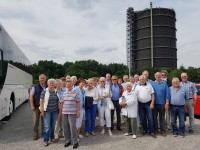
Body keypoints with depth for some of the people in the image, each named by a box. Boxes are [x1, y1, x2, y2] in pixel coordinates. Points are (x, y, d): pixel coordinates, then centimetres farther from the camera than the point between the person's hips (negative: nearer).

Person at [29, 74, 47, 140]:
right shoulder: (35, 87, 0)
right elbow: (31, 96, -1)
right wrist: (32, 105, -8)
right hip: (37, 107, -2)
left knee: (44, 120, 12)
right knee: (36, 121, 2)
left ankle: (43, 132, 29)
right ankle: (35, 134, 14)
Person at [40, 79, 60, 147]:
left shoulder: (56, 92, 6)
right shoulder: (44, 91, -5)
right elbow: (41, 101, -5)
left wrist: (59, 110, 9)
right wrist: (42, 110, -10)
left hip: (55, 111, 4)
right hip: (47, 111, -4)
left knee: (53, 125, 11)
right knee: (47, 126, -3)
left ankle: (52, 138, 26)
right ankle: (46, 140, 8)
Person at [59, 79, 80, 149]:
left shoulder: (75, 93, -2)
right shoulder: (64, 93, 10)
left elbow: (78, 102, -2)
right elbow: (62, 103, 13)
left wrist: (78, 111, -6)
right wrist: (60, 112, 13)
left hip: (72, 113, -5)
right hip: (64, 112, 5)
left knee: (72, 127, -4)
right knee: (65, 127, 9)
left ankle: (75, 142, 9)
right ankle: (67, 140, 23)